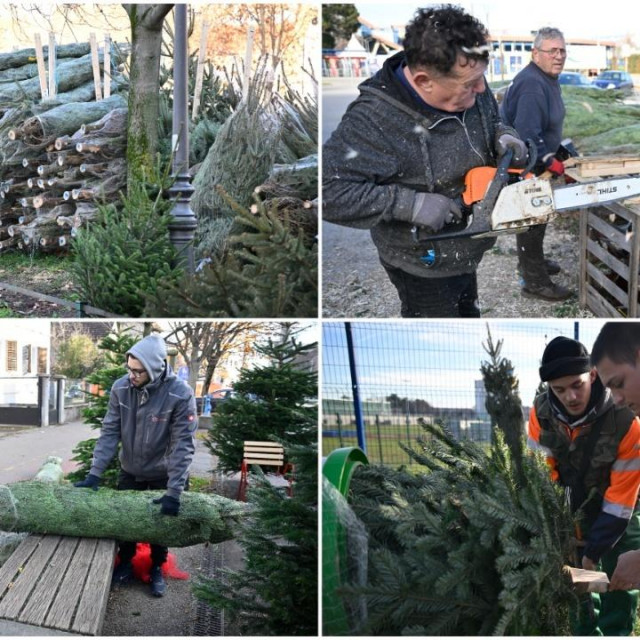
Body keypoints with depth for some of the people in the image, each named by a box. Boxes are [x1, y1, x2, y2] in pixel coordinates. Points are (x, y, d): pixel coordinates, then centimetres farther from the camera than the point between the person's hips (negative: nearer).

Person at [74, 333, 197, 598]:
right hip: (130, 471, 3)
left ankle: (157, 568, 36)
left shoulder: (180, 394, -28)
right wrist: (95, 473, -19)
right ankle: (125, 563, 37)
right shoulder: (121, 388, -19)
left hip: (163, 474, -2)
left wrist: (174, 491, -31)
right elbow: (109, 432, -13)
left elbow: (183, 445, -27)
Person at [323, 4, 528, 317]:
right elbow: (329, 191, -35)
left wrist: (504, 137, -15)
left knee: (466, 313, 31)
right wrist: (410, 204, -37)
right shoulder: (373, 121, -35)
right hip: (422, 261, -7)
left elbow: (491, 120, 9)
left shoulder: (469, 85, -14)